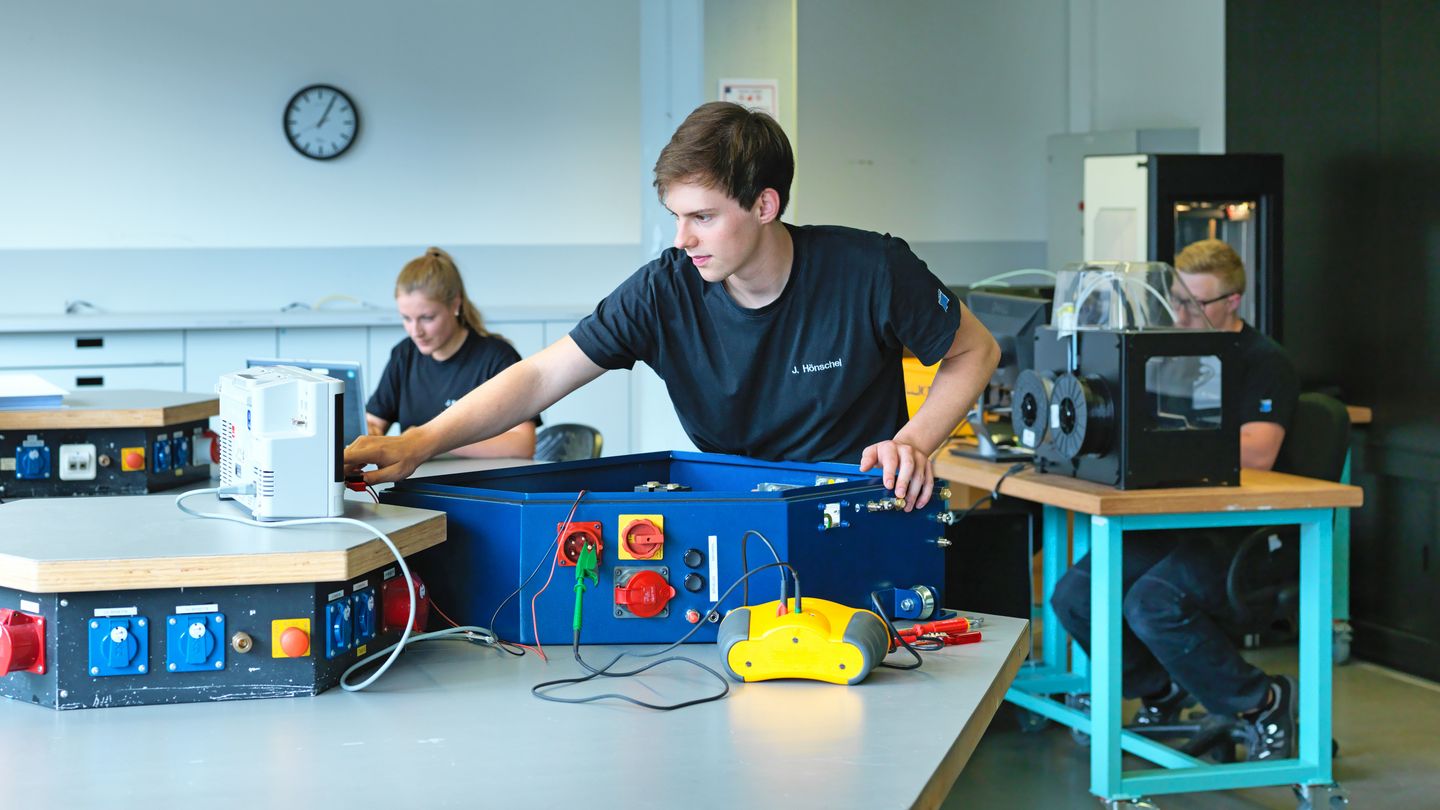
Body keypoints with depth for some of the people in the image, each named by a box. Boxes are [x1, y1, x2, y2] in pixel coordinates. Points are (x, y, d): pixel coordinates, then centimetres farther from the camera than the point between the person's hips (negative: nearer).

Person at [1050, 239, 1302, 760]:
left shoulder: (1265, 362, -8)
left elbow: (1257, 453, -23)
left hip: (1237, 530, -8)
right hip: (1171, 521, 8)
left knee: (1153, 603, -31)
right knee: (1073, 595, -11)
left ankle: (1262, 701, -9)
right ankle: (1163, 691, 13)